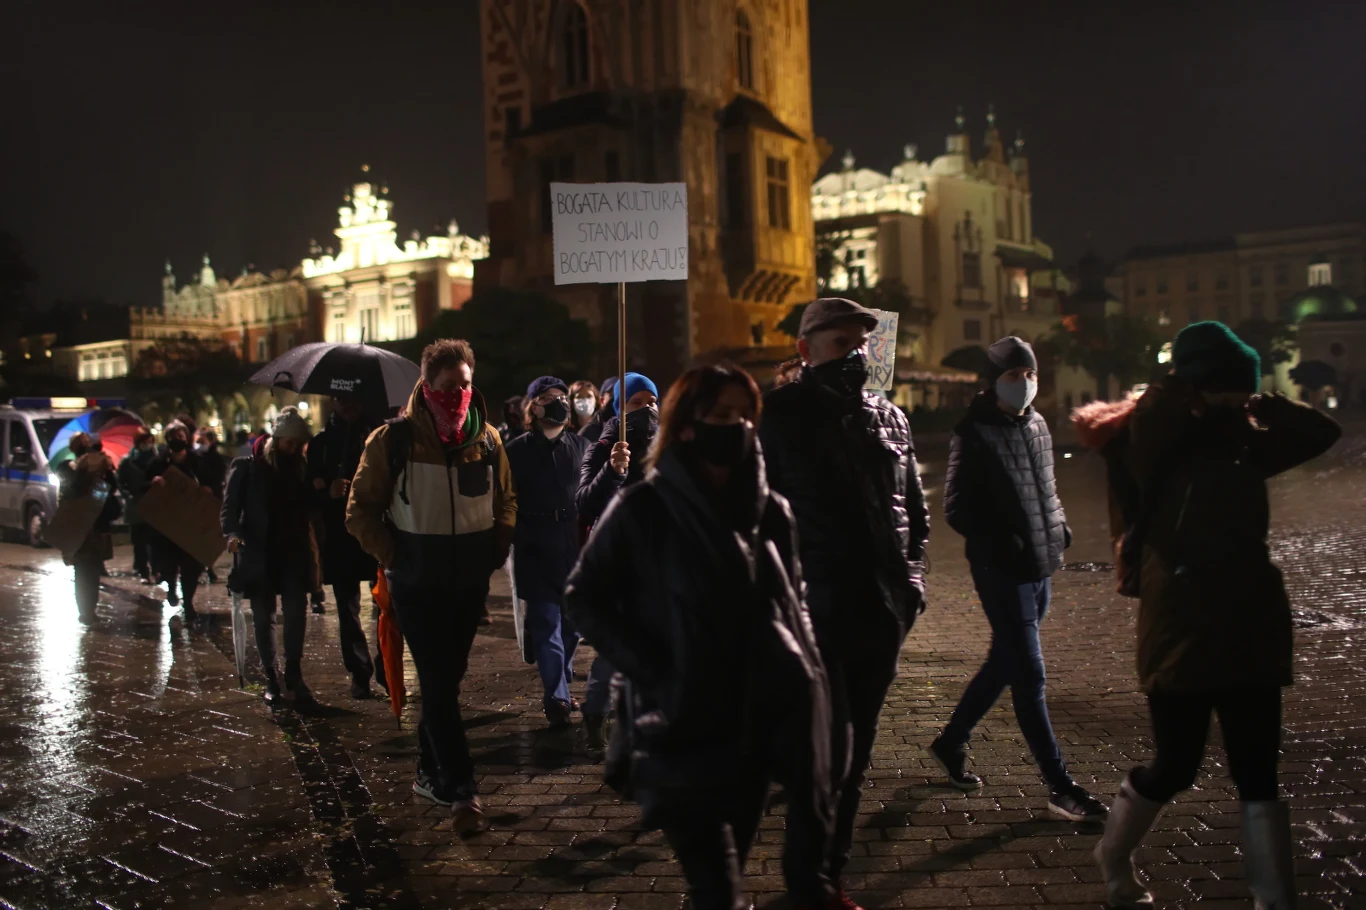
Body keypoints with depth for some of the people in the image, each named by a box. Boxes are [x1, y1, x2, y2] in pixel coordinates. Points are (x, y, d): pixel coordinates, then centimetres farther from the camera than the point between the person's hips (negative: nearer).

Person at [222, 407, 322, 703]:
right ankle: (270, 676, 16)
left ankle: (293, 673, 1)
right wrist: (233, 533, -25)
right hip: (259, 555, -1)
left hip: (294, 555, 2)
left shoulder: (302, 468, 6)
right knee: (262, 617, 6)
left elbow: (310, 506, 13)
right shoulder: (248, 467, -3)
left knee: (296, 613, -9)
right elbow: (231, 505, -7)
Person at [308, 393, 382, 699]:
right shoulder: (321, 443, 8)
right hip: (340, 538, 2)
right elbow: (312, 492, 5)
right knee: (348, 608, 6)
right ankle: (359, 672, 16)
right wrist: (327, 491, -16)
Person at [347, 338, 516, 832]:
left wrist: (496, 552, 5)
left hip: (470, 583, 4)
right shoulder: (393, 440, -9)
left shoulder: (487, 439, 1)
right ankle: (461, 788, -1)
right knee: (438, 684, -6)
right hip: (417, 584, -4)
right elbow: (361, 508, -2)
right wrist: (393, 558, -7)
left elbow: (506, 501, 15)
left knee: (446, 680, 14)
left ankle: (431, 771, 29)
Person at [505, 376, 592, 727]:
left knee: (572, 622, 10)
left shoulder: (580, 445, 8)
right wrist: (515, 541, -7)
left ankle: (560, 688, 28)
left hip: (575, 546, 3)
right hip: (536, 552, -3)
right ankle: (557, 698, 3)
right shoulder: (517, 450, 0)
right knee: (547, 625, -4)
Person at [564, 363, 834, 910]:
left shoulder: (770, 511, 6)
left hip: (761, 721, 4)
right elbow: (585, 598, -2)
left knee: (730, 863, 15)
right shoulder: (642, 511, -7)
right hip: (684, 726, -3)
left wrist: (802, 673, 7)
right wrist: (651, 670, -9)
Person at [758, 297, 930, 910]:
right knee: (830, 750, -8)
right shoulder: (780, 414, -4)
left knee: (855, 754, 14)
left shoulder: (888, 417, 12)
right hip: (813, 612, -5)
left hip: (882, 613, 6)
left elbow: (915, 510, 19)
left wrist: (910, 581, 8)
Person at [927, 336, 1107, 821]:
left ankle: (951, 742, 34)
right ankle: (1060, 788, 3)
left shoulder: (1038, 425, 11)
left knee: (1004, 664, 17)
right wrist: (1000, 544, -19)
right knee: (1030, 676, -4)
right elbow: (957, 508, -10)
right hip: (1001, 571, -8)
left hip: (1041, 568, 8)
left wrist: (1059, 525, 6)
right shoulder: (974, 433, -10)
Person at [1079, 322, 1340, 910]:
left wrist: (1261, 406, -2)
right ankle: (1114, 859, 34)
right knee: (1175, 766, 8)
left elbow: (1321, 433, 10)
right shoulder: (1157, 445, -7)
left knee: (1258, 775, 8)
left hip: (1249, 631, 5)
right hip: (1181, 631, -5)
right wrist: (1203, 401, -13)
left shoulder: (1242, 442, 8)